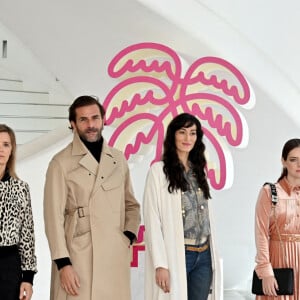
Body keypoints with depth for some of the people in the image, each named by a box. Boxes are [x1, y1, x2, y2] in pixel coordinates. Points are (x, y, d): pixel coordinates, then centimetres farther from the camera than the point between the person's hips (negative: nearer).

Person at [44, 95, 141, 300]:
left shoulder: (118, 159, 12)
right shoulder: (61, 163, -3)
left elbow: (132, 205, 19)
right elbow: (54, 216, -6)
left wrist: (129, 236, 2)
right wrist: (63, 264, -10)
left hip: (117, 258, 4)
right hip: (78, 258, -4)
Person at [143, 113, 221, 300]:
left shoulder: (199, 170, 14)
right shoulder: (159, 170, -4)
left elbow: (207, 215, 15)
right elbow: (152, 220, -9)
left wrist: (213, 255, 10)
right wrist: (160, 264, -15)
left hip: (204, 256, 5)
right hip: (176, 255, -5)